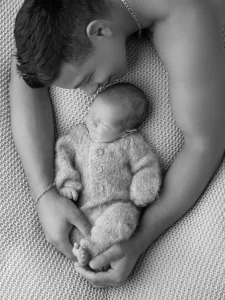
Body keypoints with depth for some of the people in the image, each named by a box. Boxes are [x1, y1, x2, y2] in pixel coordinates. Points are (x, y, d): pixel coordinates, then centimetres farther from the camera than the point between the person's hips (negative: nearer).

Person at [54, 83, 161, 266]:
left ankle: (89, 250, -30)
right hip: (83, 209, 3)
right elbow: (63, 152, 10)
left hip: (117, 207, -3)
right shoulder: (79, 134, 13)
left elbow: (147, 168, 6)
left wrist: (142, 195, -10)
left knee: (121, 216, -35)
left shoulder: (132, 143, 5)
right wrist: (67, 180, -6)